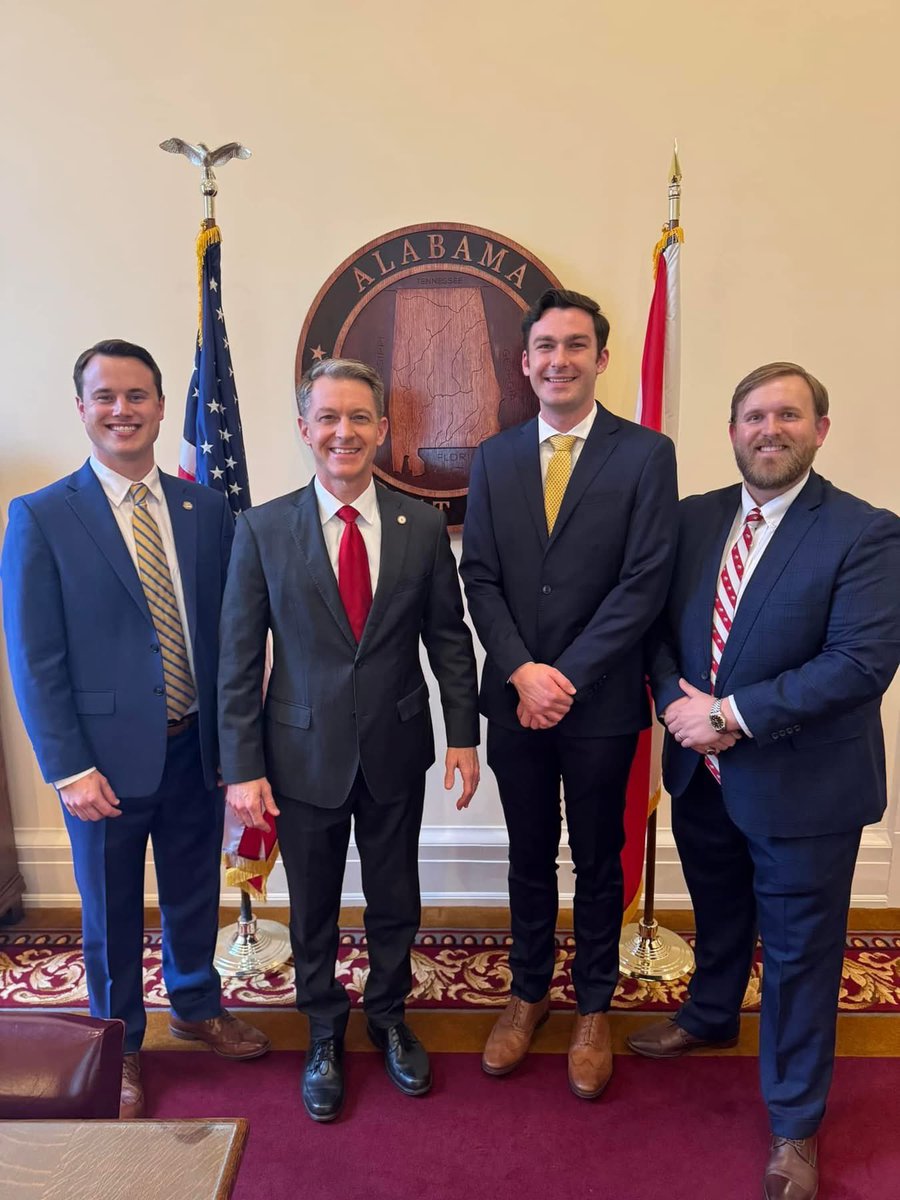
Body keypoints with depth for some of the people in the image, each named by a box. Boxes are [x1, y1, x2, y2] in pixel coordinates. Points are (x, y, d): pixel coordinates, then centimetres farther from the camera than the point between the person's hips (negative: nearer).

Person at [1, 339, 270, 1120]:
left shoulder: (207, 508, 0)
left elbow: (231, 628, 3)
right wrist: (69, 768, -12)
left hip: (197, 746, 3)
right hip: (108, 755, -3)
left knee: (195, 890, 21)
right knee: (111, 908, 16)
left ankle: (196, 1005, 48)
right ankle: (118, 1045, 41)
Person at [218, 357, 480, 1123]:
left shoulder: (423, 526, -4)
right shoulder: (263, 529, -7)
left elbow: (448, 636, 2)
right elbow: (239, 660, -6)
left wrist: (464, 734, 0)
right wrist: (243, 766, -7)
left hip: (396, 750, 1)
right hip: (303, 753, -1)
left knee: (395, 900, 18)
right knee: (314, 911, 17)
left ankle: (389, 1019, 45)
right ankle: (325, 1037, 42)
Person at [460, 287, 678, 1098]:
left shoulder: (646, 454, -5)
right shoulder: (495, 457, 5)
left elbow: (644, 583, -11)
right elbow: (480, 576, 0)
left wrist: (567, 677, -15)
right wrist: (523, 672, -13)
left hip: (600, 701, -2)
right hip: (515, 696, 3)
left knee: (598, 859, 15)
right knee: (529, 854, 17)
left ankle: (594, 1008, 36)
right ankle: (528, 992, 38)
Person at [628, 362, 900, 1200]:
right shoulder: (693, 518, 2)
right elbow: (658, 625, 4)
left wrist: (733, 714, -23)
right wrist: (676, 702, -14)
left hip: (802, 786, -4)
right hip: (701, 774, 5)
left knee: (799, 955, 13)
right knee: (717, 914, 27)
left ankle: (794, 1124, 36)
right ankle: (710, 1016, 57)